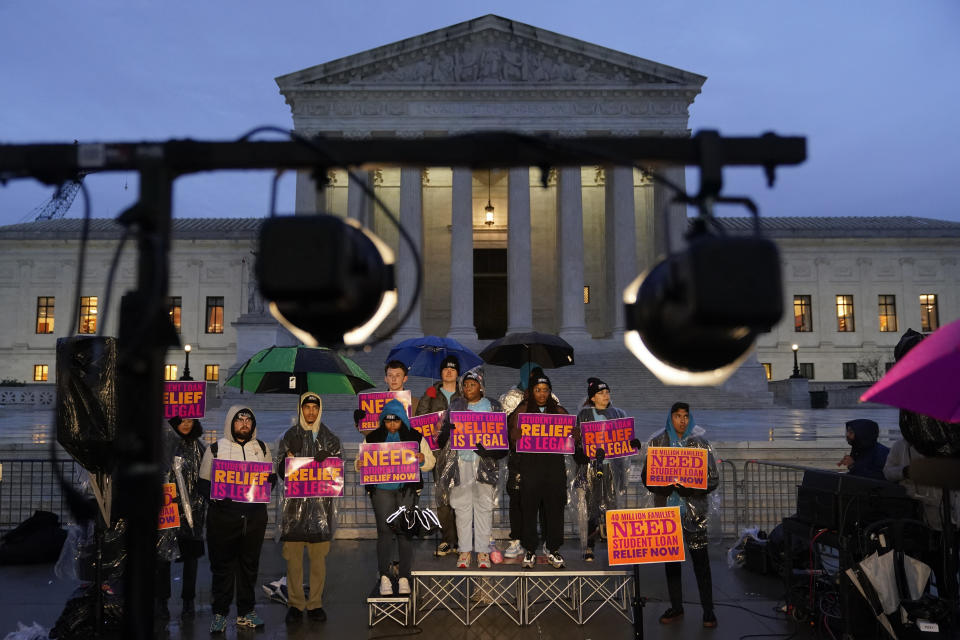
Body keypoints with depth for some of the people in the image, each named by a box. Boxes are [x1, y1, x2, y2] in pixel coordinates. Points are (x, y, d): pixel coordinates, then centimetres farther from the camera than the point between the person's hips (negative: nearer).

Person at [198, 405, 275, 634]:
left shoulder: (261, 448, 12)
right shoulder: (216, 448, 5)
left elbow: (272, 477, 18)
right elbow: (204, 482, 5)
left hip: (255, 514, 2)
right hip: (223, 514, -2)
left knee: (250, 563, 8)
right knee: (222, 564, 2)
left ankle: (246, 611, 20)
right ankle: (220, 613, 15)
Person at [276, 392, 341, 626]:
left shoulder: (330, 438, 10)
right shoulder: (290, 436, 7)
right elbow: (281, 471, 5)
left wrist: (327, 460, -12)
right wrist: (288, 459, -16)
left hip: (321, 504, 1)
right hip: (295, 504, -1)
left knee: (319, 557, 4)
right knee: (293, 556, 1)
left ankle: (316, 604, 14)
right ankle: (295, 604, 11)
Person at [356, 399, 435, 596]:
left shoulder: (415, 437, 6)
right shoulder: (373, 438, 8)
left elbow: (430, 463, 8)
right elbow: (360, 461, 13)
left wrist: (422, 459, -14)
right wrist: (359, 465, -10)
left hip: (407, 490, 0)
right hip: (381, 490, 0)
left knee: (405, 532, 0)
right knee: (384, 531, -3)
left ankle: (404, 578, 7)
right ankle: (384, 577, 6)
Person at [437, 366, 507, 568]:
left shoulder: (493, 407, 6)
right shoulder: (455, 406, 11)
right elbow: (445, 430, 10)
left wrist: (492, 449, -12)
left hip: (484, 463, -1)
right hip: (460, 463, 1)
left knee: (484, 506, 2)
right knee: (462, 506, 4)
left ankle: (482, 551, 9)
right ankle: (465, 550, 12)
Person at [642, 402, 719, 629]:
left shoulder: (700, 443, 1)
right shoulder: (657, 443, 4)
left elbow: (713, 478, 0)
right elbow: (647, 477, 4)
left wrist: (689, 487, -16)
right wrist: (667, 485, -16)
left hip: (694, 510, -2)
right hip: (667, 508, 2)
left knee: (700, 561, -1)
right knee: (670, 559, 8)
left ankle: (708, 610, 11)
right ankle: (676, 608, 22)